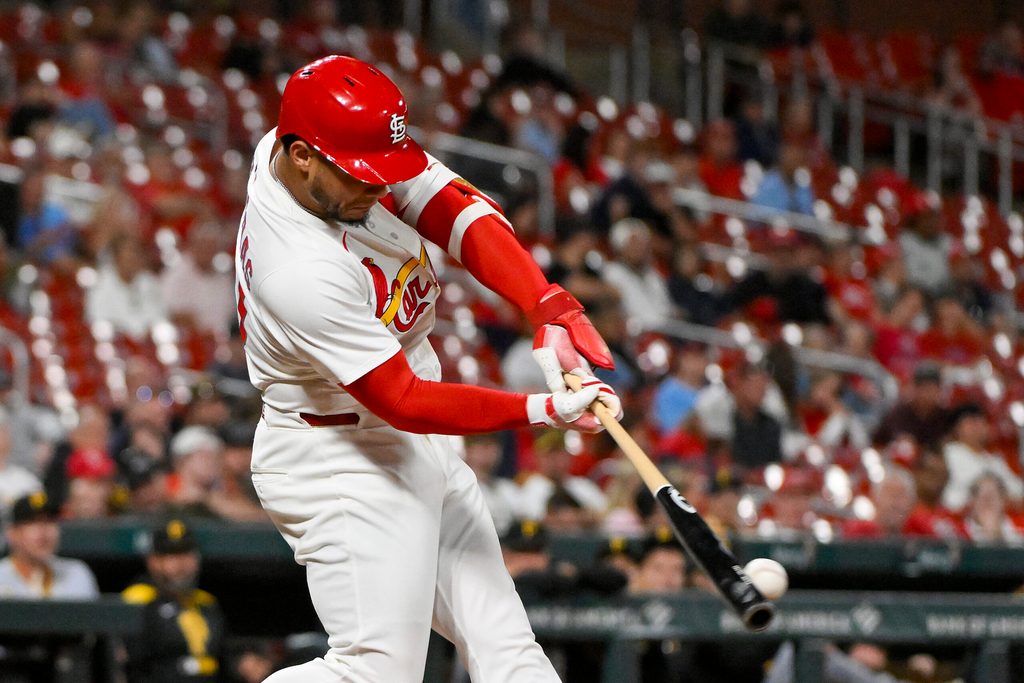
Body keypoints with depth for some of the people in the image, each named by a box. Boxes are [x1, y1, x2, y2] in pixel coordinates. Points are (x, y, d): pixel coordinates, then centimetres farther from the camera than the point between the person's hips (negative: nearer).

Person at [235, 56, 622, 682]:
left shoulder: (348, 150, -9)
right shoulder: (302, 274, -31)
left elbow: (457, 209, -12)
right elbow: (404, 401, -27)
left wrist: (552, 311, -26)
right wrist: (542, 412, -29)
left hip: (418, 447, 9)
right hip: (342, 465, -9)